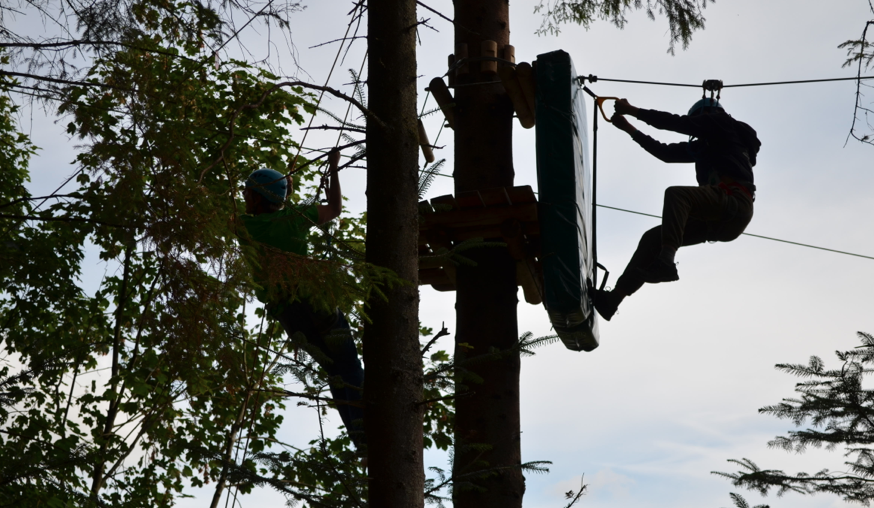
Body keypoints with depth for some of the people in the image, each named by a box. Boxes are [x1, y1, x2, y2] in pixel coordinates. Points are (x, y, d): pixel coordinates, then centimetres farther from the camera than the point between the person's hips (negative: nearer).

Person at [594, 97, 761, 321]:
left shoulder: (724, 126, 13)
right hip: (717, 221, 8)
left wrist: (632, 111, 9)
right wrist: (629, 129, 30)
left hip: (734, 201, -8)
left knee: (675, 194, -30)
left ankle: (665, 261, -47)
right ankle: (614, 298, -8)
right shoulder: (703, 146, 34)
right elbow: (666, 152, 31)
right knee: (653, 238, -1)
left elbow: (677, 123, 5)